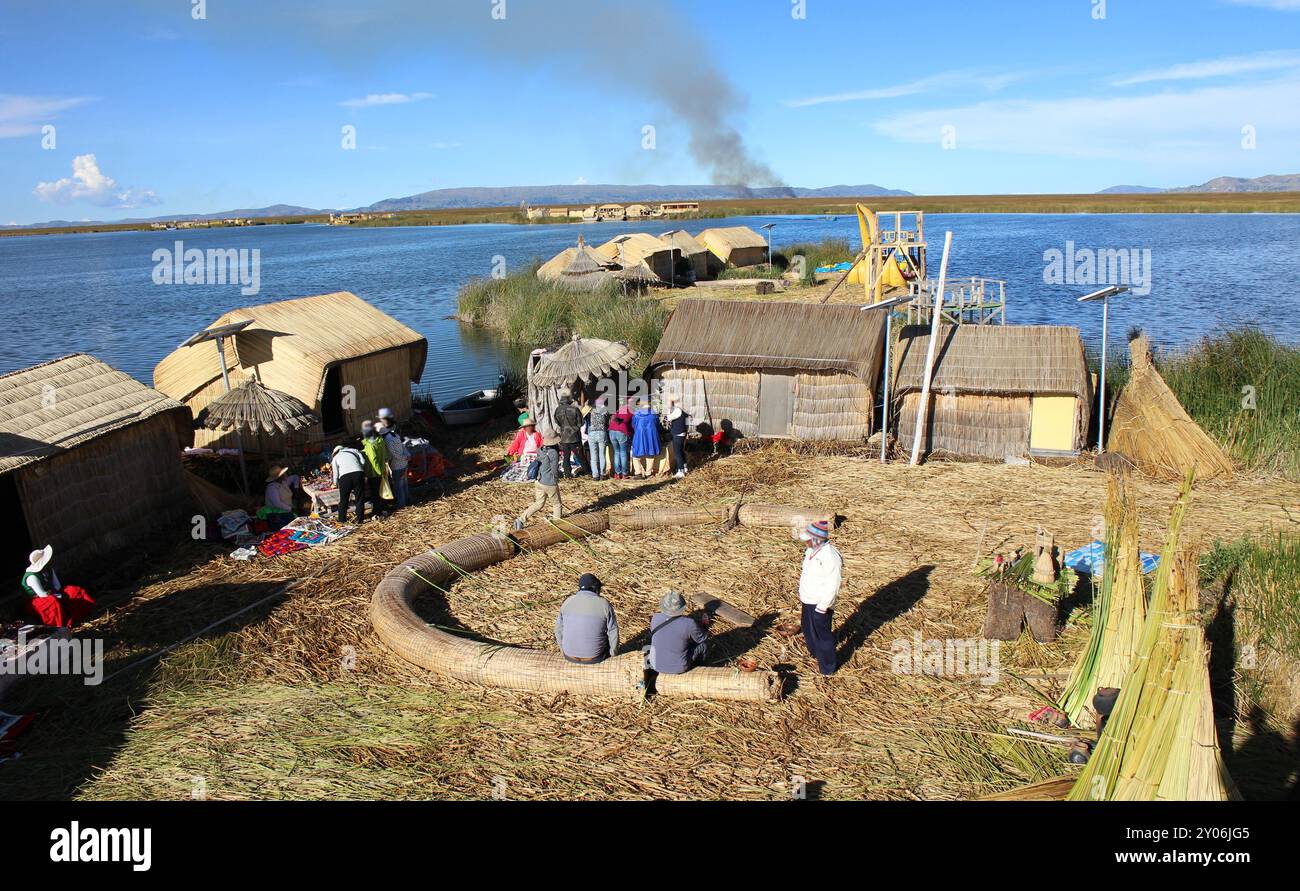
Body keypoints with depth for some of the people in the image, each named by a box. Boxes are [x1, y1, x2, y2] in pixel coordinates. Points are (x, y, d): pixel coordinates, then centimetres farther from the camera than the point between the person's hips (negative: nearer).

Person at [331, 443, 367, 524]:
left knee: (343, 500, 14)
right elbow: (363, 461, 12)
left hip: (344, 476, -1)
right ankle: (360, 519, 11)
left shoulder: (335, 458, 24)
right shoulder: (353, 451, 27)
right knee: (360, 498, 11)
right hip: (358, 473, 1)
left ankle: (342, 520, 22)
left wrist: (336, 484, 33)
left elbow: (335, 474, 18)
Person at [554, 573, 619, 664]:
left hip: (570, 656, 2)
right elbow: (613, 632, -7)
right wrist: (613, 655, 8)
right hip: (595, 658, -2)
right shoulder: (604, 604, -10)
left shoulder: (567, 602, -3)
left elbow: (559, 629, 4)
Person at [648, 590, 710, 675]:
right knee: (703, 642, 19)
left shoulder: (655, 618, -15)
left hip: (656, 665, 3)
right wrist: (705, 625, 14)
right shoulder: (689, 623, -25)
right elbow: (702, 638, -6)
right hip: (679, 668, -3)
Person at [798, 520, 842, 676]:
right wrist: (802, 593, 20)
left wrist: (823, 606, -23)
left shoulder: (829, 556, -28)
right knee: (807, 627, 27)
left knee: (822, 634, 5)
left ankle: (827, 667, 21)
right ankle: (815, 652, 51)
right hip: (808, 599, 9)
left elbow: (833, 585, -25)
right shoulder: (811, 550, 1)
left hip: (820, 603, -9)